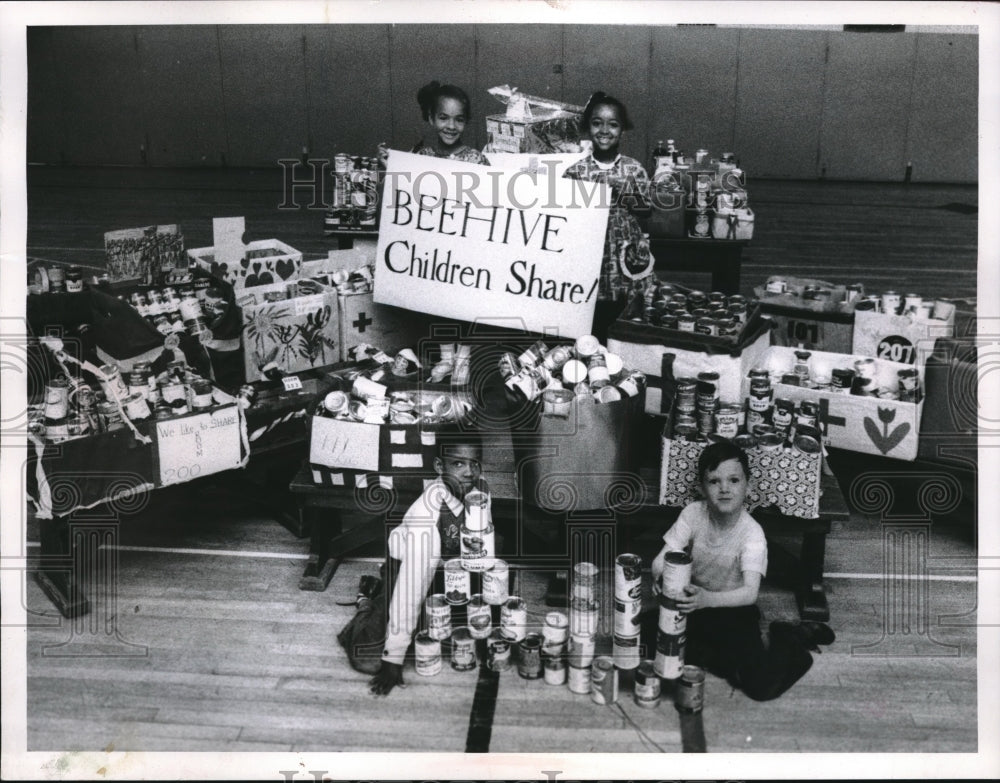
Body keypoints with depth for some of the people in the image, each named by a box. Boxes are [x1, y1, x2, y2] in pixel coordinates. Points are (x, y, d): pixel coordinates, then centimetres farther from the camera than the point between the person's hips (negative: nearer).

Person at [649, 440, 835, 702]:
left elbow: (750, 592, -33)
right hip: (693, 602, 4)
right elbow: (663, 557, -16)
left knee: (761, 686, -22)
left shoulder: (751, 533, -23)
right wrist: (660, 576, -41)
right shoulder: (693, 514, -14)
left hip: (734, 608, -4)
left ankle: (792, 637, 9)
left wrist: (708, 599, -51)